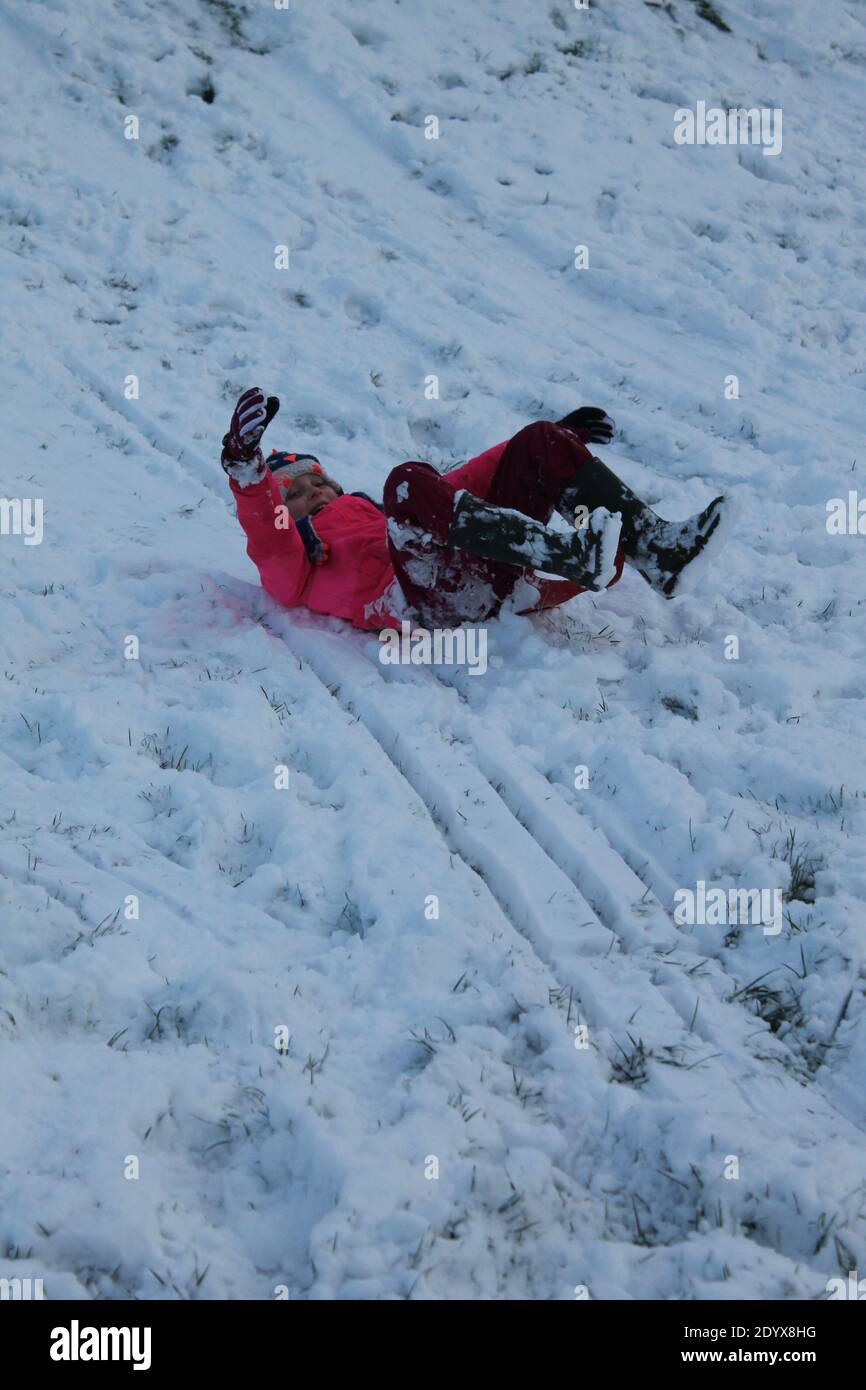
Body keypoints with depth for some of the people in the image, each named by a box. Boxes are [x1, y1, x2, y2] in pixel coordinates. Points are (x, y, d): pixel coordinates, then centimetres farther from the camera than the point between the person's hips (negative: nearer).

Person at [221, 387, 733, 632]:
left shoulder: (374, 509, 40)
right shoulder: (292, 559, 19)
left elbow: (461, 484, 41)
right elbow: (266, 536, -5)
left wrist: (557, 441, 40)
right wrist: (246, 466, -23)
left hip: (494, 577, 7)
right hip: (433, 597, -7)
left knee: (541, 442, 3)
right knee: (409, 481, -29)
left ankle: (656, 548, -15)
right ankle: (570, 555, -38)